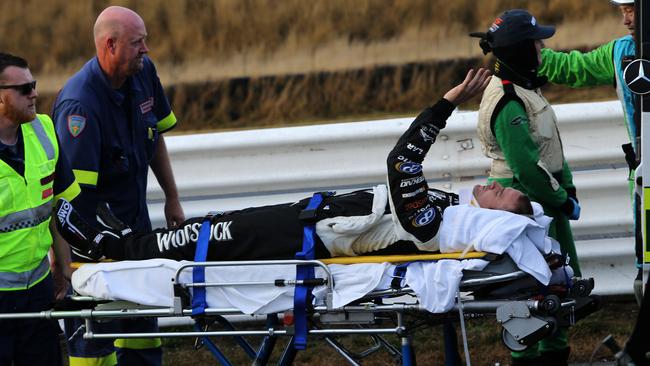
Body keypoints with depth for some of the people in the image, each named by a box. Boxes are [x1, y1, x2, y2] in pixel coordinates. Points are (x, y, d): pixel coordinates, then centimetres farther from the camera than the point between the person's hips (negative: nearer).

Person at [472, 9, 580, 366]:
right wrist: (562, 200, -13)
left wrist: (568, 188, 7)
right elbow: (527, 167, -23)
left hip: (545, 199, 10)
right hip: (524, 202, -10)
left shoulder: (525, 88, 10)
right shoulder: (508, 103, -22)